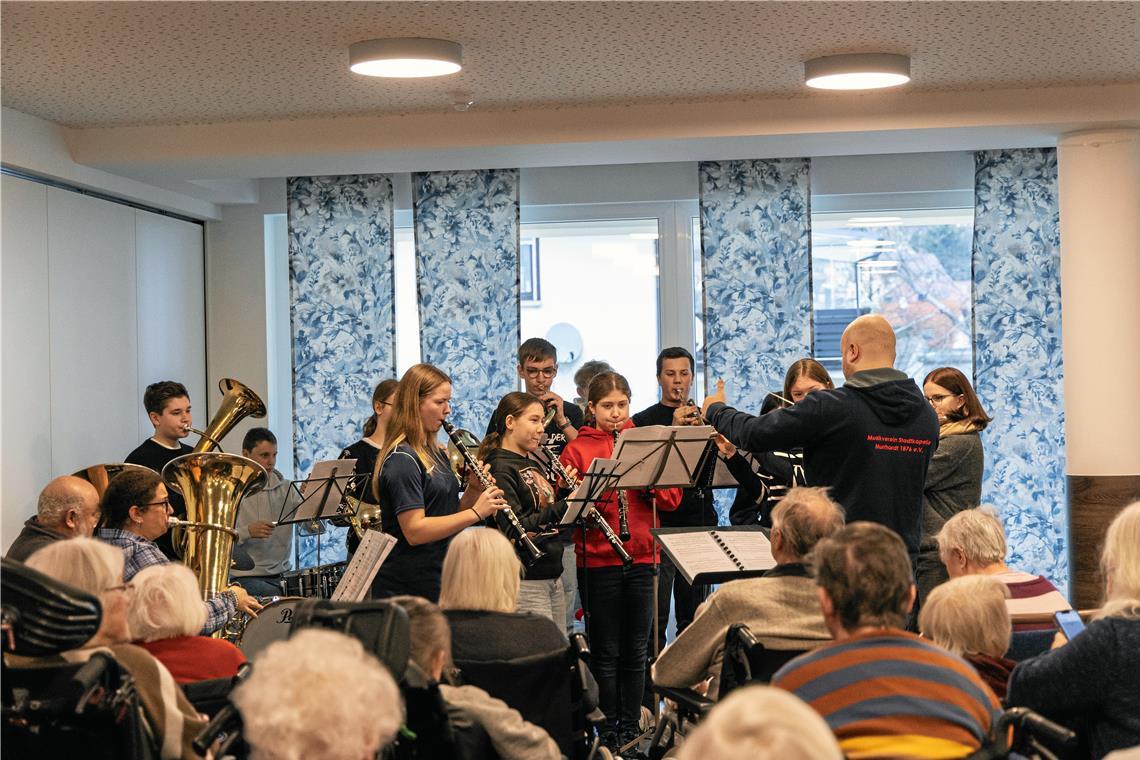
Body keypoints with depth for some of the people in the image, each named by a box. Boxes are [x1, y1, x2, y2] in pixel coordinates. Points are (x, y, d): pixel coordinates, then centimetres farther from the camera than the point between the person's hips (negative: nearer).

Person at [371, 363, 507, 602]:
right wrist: (476, 512, -24)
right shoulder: (401, 459, -16)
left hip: (438, 580, 9)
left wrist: (473, 491, -2)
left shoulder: (436, 453, 12)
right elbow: (414, 531, -24)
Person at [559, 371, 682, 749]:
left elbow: (671, 498, 2)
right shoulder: (577, 449, 0)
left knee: (636, 651, 10)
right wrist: (597, 491, -23)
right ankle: (608, 731, 14)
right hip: (597, 561, -3)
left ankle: (631, 728, 20)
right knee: (606, 653, 4)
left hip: (643, 558, 3)